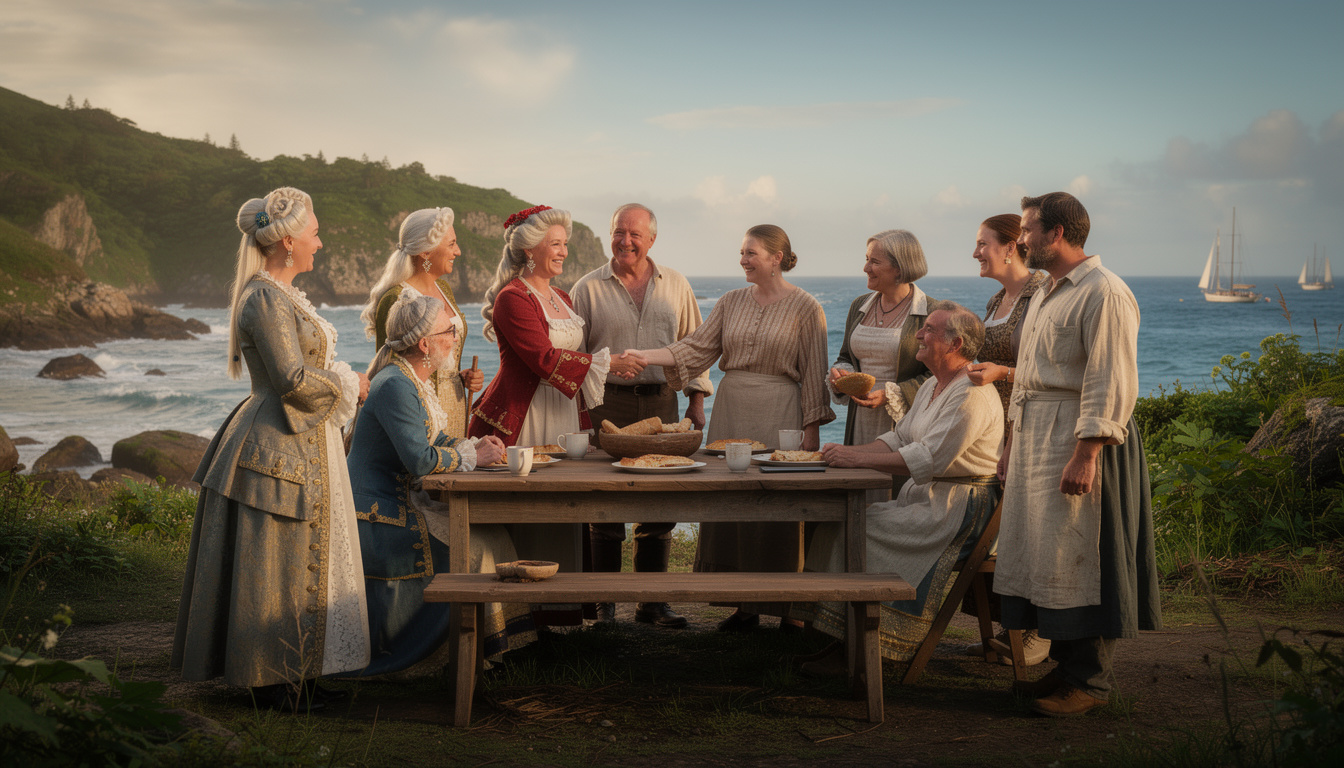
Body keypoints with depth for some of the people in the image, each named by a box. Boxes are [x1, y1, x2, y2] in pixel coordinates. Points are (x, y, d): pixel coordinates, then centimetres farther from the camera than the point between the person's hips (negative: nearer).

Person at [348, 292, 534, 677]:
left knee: (489, 530, 0)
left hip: (404, 499, 10)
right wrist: (472, 456, -13)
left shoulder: (417, 381, 12)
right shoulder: (395, 386, -20)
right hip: (379, 512, -10)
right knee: (471, 547, -15)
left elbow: (433, 440, 20)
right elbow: (420, 459, -26)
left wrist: (475, 444, 2)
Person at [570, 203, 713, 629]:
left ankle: (652, 602, 14)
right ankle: (604, 605, 8)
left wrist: (697, 399, 9)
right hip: (607, 404, -2)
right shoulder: (588, 288, 2)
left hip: (661, 403, 2)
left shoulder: (675, 285, 10)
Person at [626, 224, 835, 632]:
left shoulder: (805, 307, -3)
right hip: (731, 410, 5)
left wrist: (811, 429, -8)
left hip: (779, 414, -5)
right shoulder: (732, 301, 11)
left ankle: (790, 606, 8)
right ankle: (745, 605, 12)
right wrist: (645, 356, -9)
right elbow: (698, 347, 4)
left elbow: (813, 373, -4)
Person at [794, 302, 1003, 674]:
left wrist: (858, 458, -24)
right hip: (922, 498, 10)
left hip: (955, 510, -10)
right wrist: (847, 452, 0)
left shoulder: (972, 395, -15)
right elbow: (899, 439, 17)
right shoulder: (931, 387, 18)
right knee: (835, 517, -7)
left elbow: (930, 458, -24)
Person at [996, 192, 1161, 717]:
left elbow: (1111, 384, -19)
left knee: (1077, 562, -6)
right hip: (1036, 438, 10)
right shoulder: (1045, 294, 18)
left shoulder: (1103, 292, -13)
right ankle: (1065, 666, 20)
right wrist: (1012, 444, 22)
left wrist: (1085, 454, -24)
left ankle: (1090, 681, 3)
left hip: (1079, 439, -9)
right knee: (1039, 556, 10)